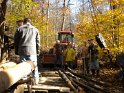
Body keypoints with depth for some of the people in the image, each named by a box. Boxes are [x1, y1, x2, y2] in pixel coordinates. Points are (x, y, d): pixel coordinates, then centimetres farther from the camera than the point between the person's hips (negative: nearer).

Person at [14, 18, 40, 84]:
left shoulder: (19, 29, 9)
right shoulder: (35, 29, 10)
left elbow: (16, 41, 8)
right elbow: (38, 42, 9)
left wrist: (17, 50, 15)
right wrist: (38, 51, 15)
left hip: (22, 51, 0)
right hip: (32, 51, 0)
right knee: (34, 66, 7)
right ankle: (36, 80, 9)